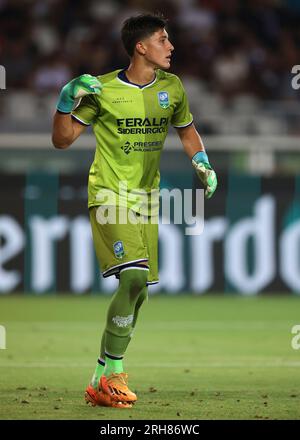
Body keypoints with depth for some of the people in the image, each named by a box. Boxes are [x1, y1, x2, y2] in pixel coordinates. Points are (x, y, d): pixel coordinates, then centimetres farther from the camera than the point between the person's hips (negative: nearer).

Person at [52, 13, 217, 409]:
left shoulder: (172, 88, 6)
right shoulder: (103, 89, -7)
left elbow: (187, 130, 24)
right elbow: (62, 140, -2)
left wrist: (202, 164, 6)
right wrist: (68, 100, -18)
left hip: (147, 199, 6)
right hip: (110, 194, -6)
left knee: (137, 293, 4)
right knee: (133, 276, -23)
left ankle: (102, 379, 14)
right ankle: (112, 374, -13)